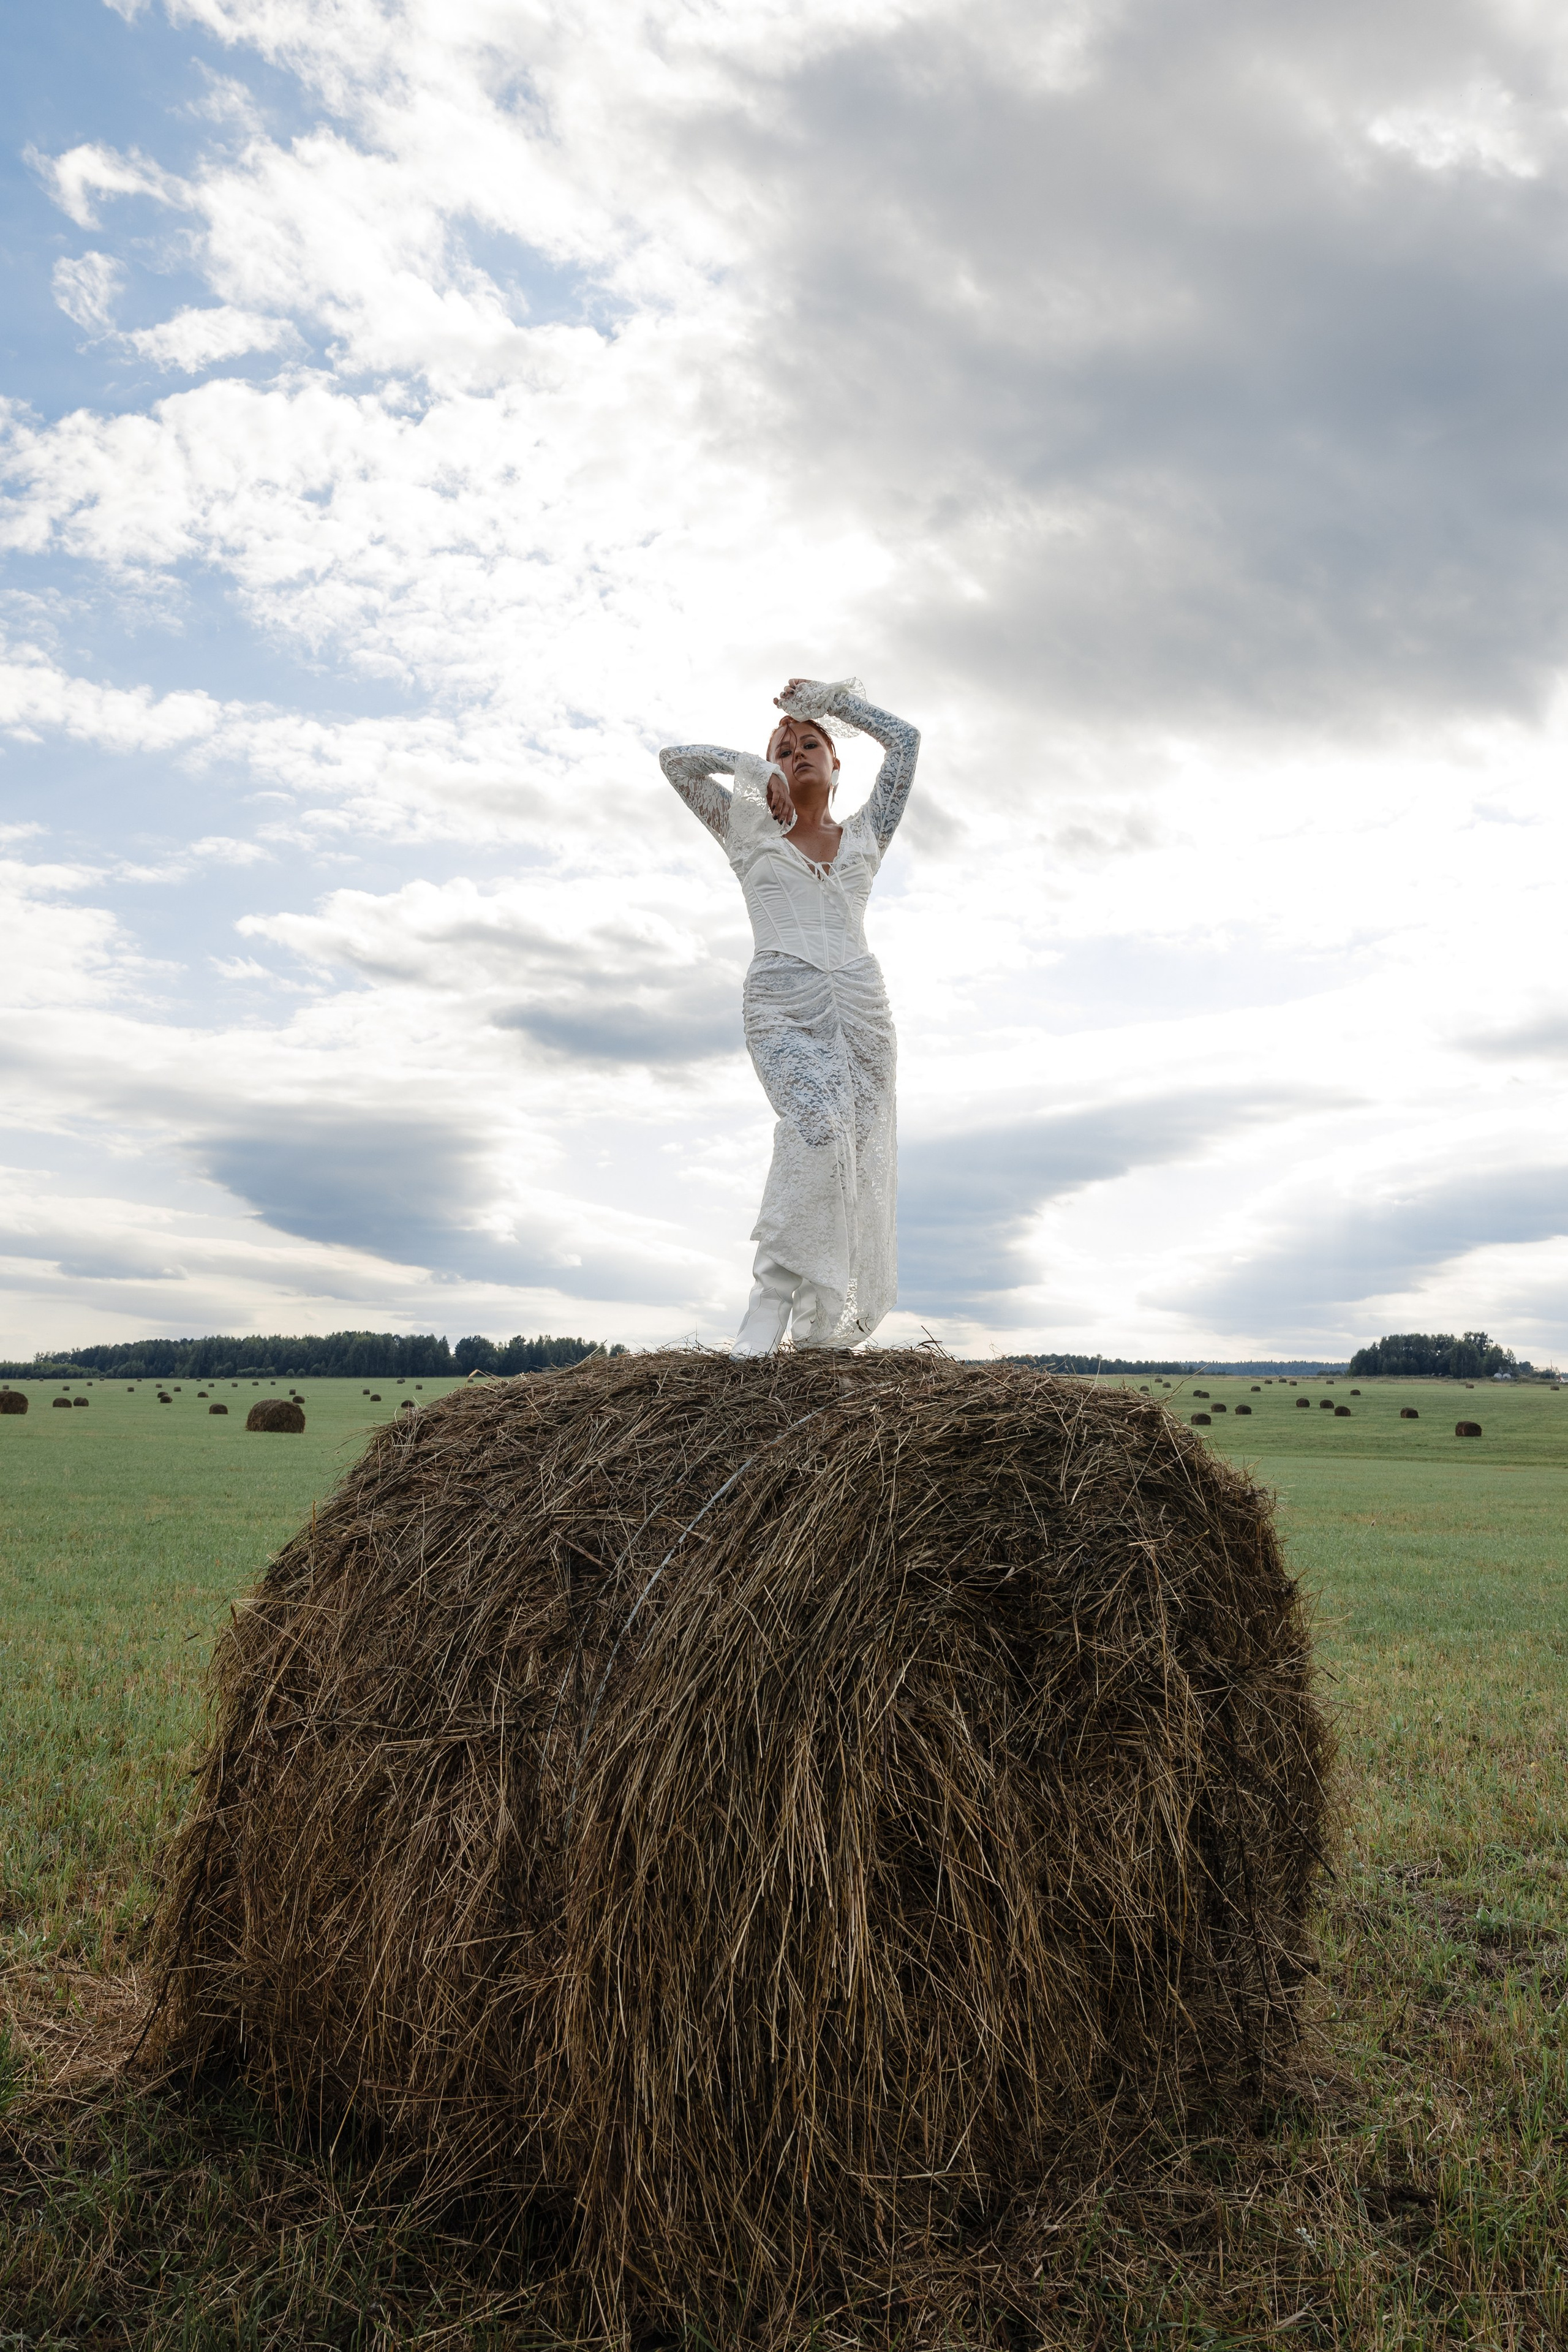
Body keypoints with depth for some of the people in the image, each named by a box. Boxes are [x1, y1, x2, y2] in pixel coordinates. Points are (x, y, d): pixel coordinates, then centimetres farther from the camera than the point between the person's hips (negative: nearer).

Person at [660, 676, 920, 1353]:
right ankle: (768, 1314, -29)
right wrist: (750, 765, 16)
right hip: (782, 1005, -3)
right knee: (817, 1123, -29)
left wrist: (826, 698, 28)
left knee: (861, 1156, -7)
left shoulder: (865, 835, 24)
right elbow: (674, 760, 18)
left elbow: (904, 738, 25)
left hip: (861, 1005, 3)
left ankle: (828, 1327, -1)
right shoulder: (750, 830, 20)